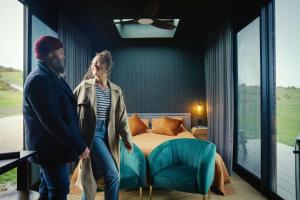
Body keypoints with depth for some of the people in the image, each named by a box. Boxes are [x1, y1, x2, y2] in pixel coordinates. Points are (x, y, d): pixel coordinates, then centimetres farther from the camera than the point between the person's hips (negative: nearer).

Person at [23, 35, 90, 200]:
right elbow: (51, 120, -26)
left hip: (51, 146, 10)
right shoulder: (39, 79, -19)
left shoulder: (50, 76, 13)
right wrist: (79, 145, -22)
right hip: (50, 148, -10)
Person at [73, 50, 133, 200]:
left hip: (108, 134, 4)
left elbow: (121, 117, 4)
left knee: (96, 173, 12)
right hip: (92, 133, -4)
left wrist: (127, 138, -5)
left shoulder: (116, 91, 7)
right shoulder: (85, 86, -2)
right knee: (113, 175, -10)